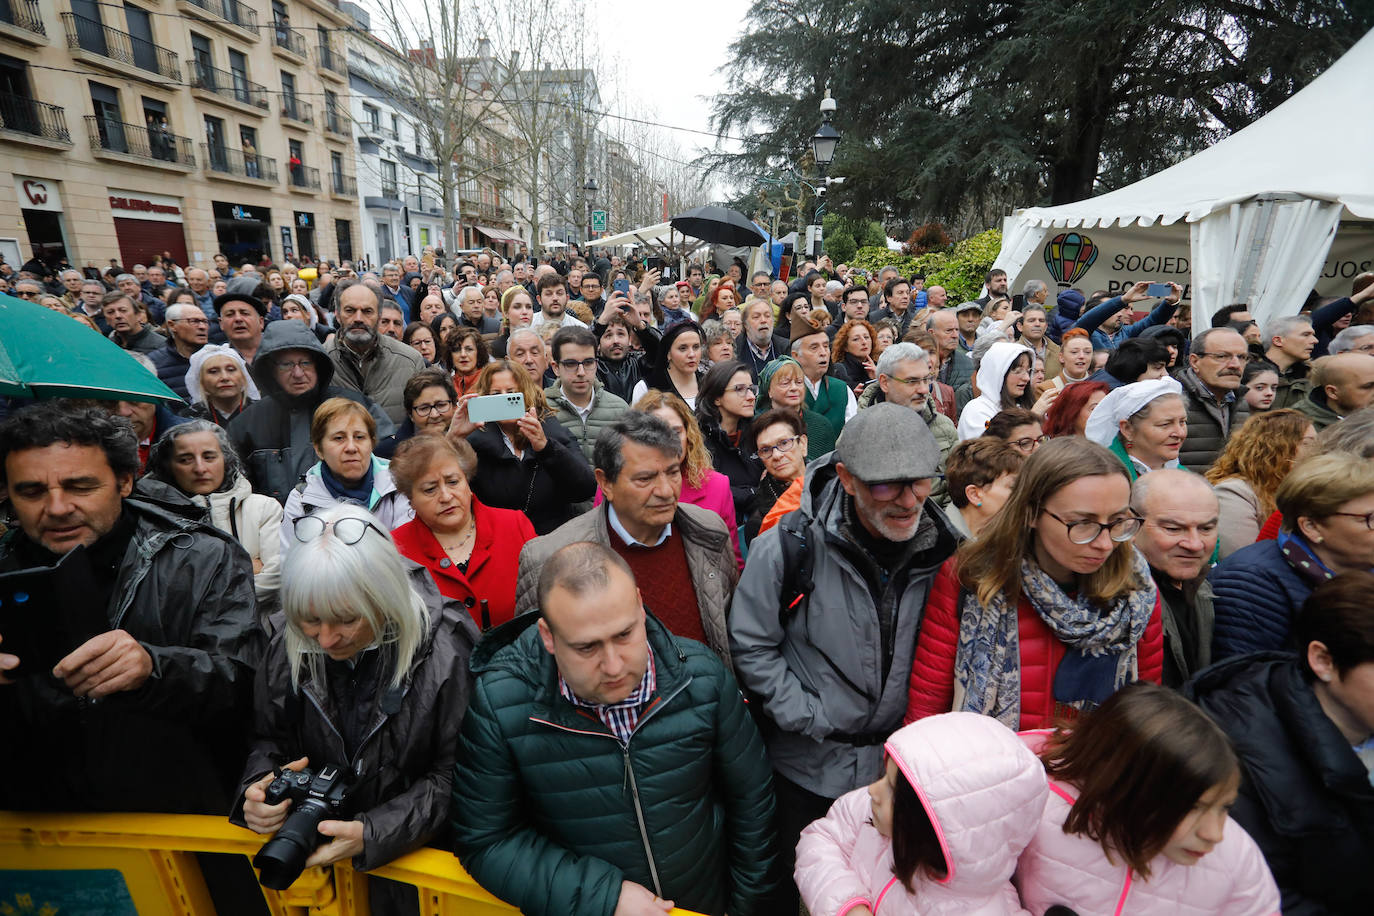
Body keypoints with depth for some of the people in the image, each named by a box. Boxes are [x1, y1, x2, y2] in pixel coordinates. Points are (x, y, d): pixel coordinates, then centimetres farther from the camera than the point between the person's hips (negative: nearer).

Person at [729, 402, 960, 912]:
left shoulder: (941, 548, -10)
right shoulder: (788, 546, -22)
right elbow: (751, 646, -15)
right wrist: (809, 719, -16)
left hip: (899, 762, 3)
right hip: (807, 768, -3)